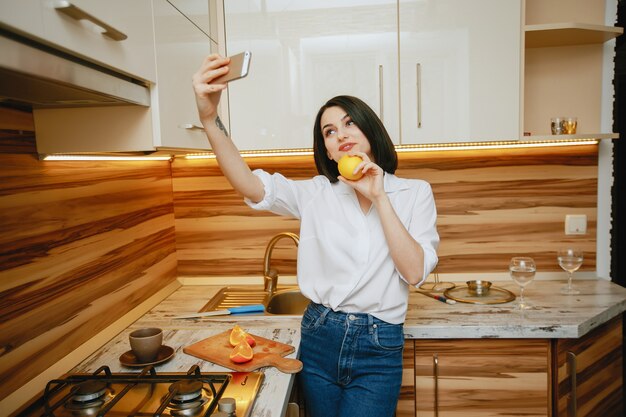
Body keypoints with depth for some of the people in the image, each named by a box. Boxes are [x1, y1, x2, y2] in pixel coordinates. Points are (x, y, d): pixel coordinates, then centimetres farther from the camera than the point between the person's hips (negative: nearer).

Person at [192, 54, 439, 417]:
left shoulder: (414, 193, 0)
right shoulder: (317, 194, 1)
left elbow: (415, 272, -11)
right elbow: (252, 187, -16)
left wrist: (379, 198, -16)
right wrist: (210, 117, -30)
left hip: (378, 349, -1)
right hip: (319, 338, 2)